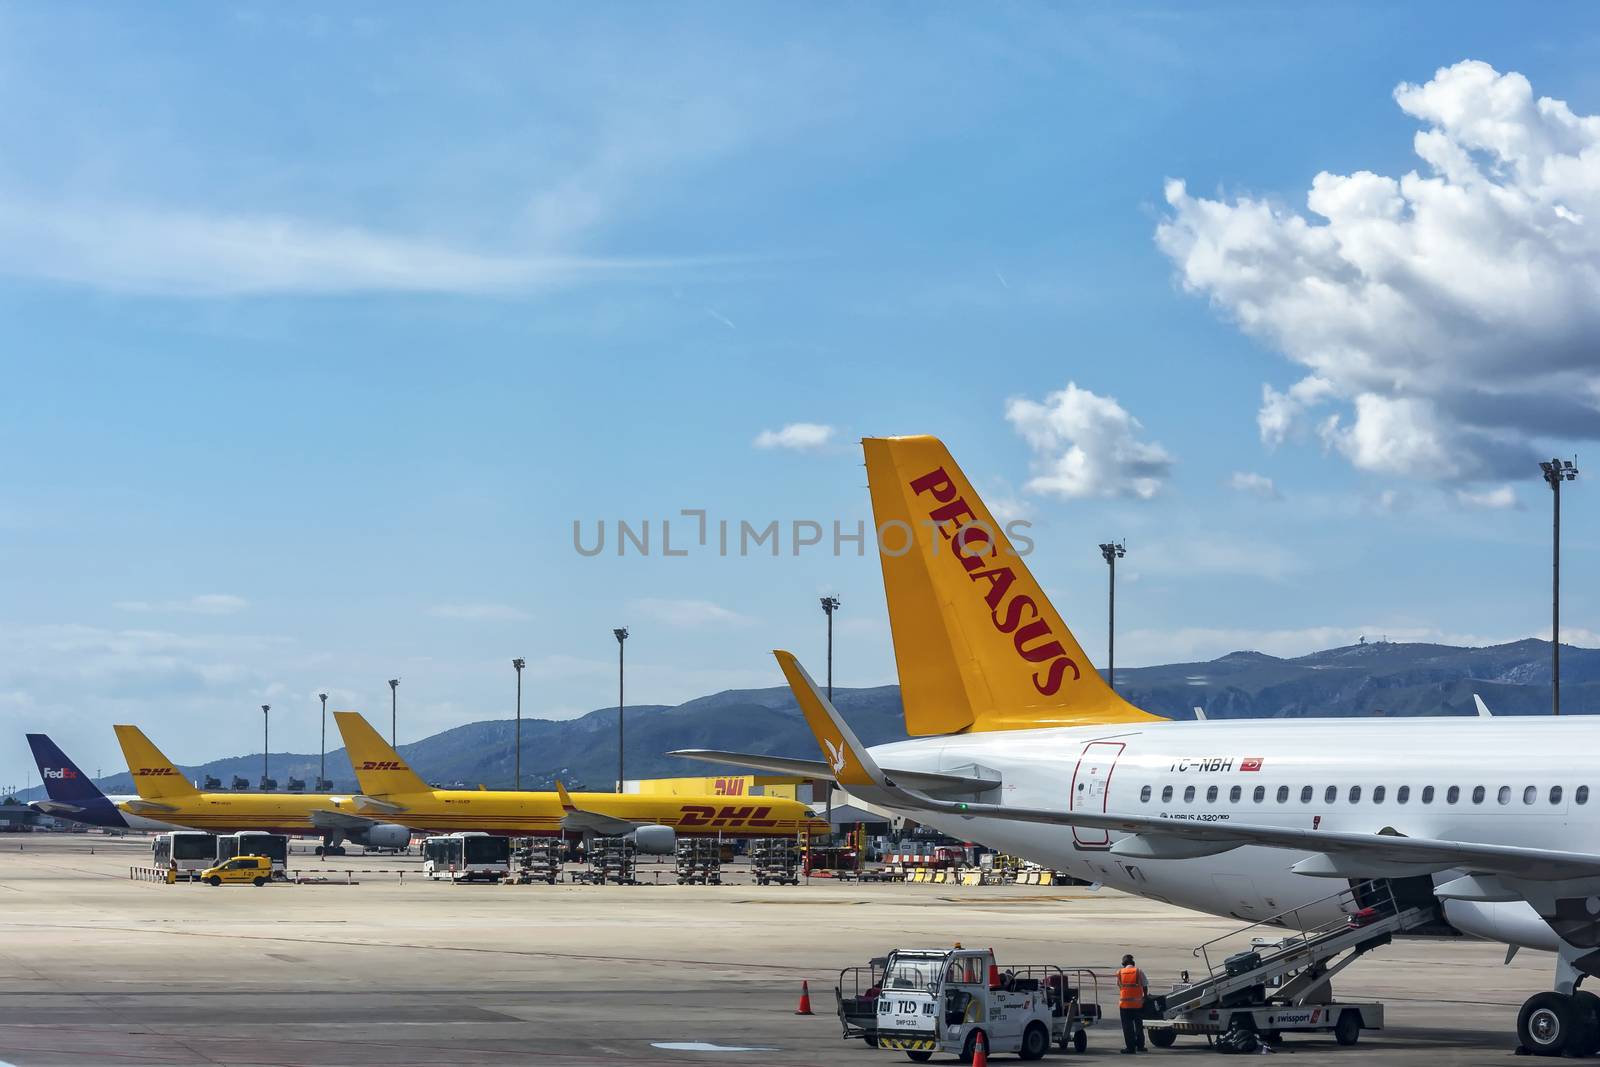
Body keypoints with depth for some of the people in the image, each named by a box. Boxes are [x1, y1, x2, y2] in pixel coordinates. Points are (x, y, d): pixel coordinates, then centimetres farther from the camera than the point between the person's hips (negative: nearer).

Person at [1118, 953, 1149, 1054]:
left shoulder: (1120, 973, 3)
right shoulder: (1138, 972, 0)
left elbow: (1119, 986, 7)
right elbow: (1145, 986, 4)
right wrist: (1145, 996, 20)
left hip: (1124, 1003, 0)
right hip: (1137, 1003, 0)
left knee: (1127, 1026, 4)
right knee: (1138, 1025, 15)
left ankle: (1130, 1047, 1)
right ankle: (1140, 1045, 21)